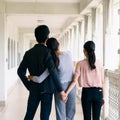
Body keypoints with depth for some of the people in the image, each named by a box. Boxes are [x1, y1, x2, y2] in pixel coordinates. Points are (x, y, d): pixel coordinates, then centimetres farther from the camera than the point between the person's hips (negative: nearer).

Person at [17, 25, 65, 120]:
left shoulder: (28, 53, 3)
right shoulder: (47, 51, -12)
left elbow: (21, 72, 3)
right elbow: (53, 71, -20)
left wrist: (29, 86, 11)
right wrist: (60, 89, -16)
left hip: (34, 89, 4)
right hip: (47, 89, -4)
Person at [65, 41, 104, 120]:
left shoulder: (80, 64, -4)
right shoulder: (99, 63, 1)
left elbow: (74, 81, -11)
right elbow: (102, 82, 3)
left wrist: (66, 93, -10)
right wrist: (103, 96, 11)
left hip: (86, 92, -1)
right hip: (98, 92, 1)